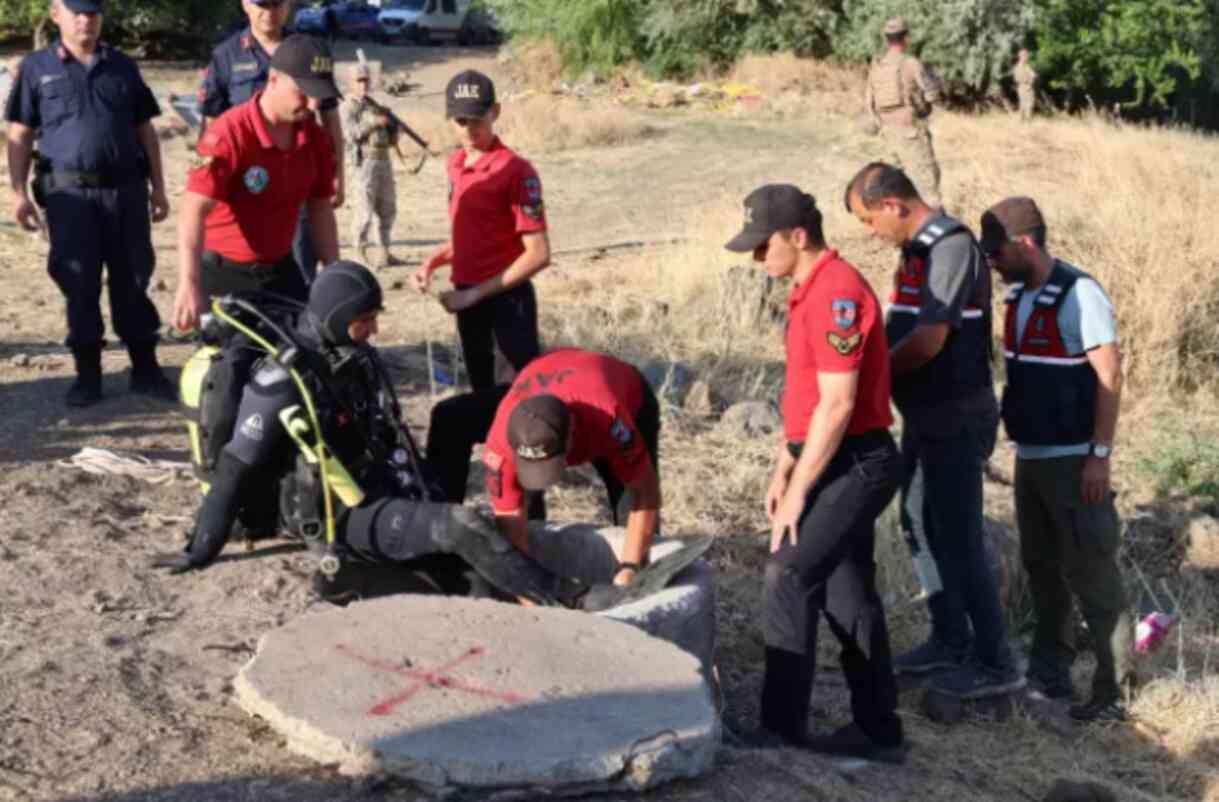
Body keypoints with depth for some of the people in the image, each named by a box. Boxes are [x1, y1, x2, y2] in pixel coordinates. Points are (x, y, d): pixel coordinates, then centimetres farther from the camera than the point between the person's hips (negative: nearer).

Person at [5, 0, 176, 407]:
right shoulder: (36, 67, 5)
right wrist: (19, 192, -4)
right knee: (80, 286, 1)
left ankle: (145, 369, 13)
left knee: (132, 282, 6)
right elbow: (19, 135, 4)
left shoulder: (122, 66, 12)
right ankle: (88, 373, 10)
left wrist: (157, 187, 8)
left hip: (126, 189, 2)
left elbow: (145, 130, 14)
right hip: (69, 193, -2)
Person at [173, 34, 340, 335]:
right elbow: (195, 210, -29)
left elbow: (320, 208, 9)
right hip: (225, 273, -6)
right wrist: (190, 284, -39)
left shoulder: (314, 138, -1)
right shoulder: (229, 134, -22)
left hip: (280, 269, 6)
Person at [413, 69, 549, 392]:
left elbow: (538, 254, -20)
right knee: (480, 383, 18)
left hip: (507, 297, -7)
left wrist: (475, 294, -17)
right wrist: (434, 262, 1)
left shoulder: (516, 171, -16)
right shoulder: (455, 164, 6)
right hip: (467, 296, 7)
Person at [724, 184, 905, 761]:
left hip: (853, 465, -10)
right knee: (847, 595, 13)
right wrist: (782, 470, 16)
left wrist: (798, 490, -19)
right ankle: (878, 731, 22)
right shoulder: (812, 290, 13)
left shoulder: (836, 292, -20)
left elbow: (837, 404, -23)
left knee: (787, 583, -10)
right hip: (841, 465, 10)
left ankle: (781, 729, -3)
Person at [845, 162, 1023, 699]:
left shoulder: (952, 245, -19)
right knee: (922, 529, 17)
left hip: (957, 420, -10)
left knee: (959, 539, -4)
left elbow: (929, 341, -23)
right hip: (925, 417, 10)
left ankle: (996, 664, 6)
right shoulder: (918, 249, 10)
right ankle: (950, 641, 30)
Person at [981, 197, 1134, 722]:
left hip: (1072, 460, -8)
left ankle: (1114, 691, 2)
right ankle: (1050, 672, 26)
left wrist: (1100, 455, -19)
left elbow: (1110, 376, -17)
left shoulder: (1078, 294, -15)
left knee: (1091, 573, -4)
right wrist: (1012, 427, 14)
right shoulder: (1020, 295, 9)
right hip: (1031, 456, 8)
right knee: (1041, 566, 15)